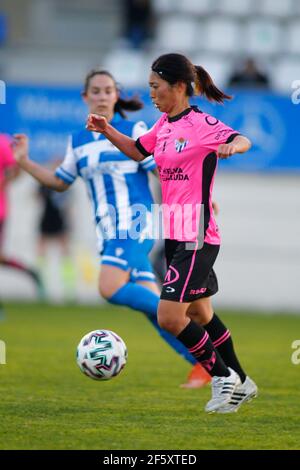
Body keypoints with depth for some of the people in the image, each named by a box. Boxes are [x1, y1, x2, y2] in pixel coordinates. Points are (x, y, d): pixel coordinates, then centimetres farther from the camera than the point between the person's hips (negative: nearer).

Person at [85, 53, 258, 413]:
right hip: (174, 234, 9)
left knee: (170, 317, -14)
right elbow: (138, 151, 25)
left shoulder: (201, 124, -14)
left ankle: (223, 376, 4)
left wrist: (233, 145, -47)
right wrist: (107, 131, 10)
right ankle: (240, 383, 30)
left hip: (197, 237, -9)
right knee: (200, 315, 17)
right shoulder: (164, 124, 11)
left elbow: (242, 140, -24)